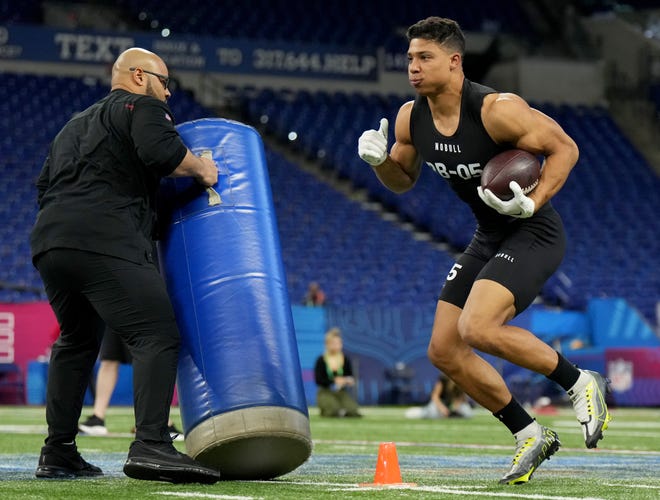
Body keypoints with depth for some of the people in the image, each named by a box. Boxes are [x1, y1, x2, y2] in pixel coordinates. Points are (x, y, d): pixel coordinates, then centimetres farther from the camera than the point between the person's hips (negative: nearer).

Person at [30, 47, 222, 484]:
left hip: (49, 240, 9)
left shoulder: (74, 126, 33)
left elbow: (45, 185, 32)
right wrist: (201, 169, 4)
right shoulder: (141, 108, 8)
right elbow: (162, 152, -12)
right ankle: (151, 446, -27)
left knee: (76, 342, 23)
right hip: (107, 243, -9)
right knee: (158, 336, -12)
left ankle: (57, 454, 23)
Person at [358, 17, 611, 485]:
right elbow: (404, 180, 13)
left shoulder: (497, 109, -24)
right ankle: (531, 435, 17)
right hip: (488, 238, 8)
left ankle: (582, 383, -7)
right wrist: (379, 160, -8)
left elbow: (564, 148, -17)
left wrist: (532, 203, -29)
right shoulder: (410, 119, -3)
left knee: (477, 328, -28)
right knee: (445, 350, 4)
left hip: (534, 234, -8)